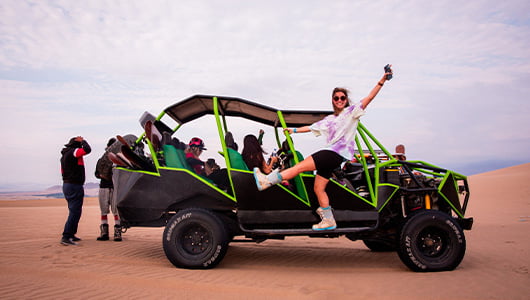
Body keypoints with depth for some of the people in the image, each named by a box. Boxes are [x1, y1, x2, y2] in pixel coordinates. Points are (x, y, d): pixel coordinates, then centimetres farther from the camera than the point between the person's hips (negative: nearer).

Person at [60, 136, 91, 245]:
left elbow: (63, 171, 24)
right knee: (74, 212, -9)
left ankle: (71, 235, 25)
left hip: (66, 184, 10)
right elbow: (87, 149, -24)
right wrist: (82, 141, -7)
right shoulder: (72, 152, -12)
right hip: (74, 186, -10)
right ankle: (66, 237, -13)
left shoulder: (65, 154, 18)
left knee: (75, 211, 19)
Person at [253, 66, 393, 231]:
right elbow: (311, 127, 28)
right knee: (318, 189, 4)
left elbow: (369, 97, -4)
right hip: (330, 154, 8)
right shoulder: (329, 119, 25)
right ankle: (328, 221, 12)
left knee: (301, 166, -17)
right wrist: (294, 130, 26)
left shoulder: (352, 112, 6)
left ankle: (267, 181, -17)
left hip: (340, 154, -8)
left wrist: (381, 81, -15)